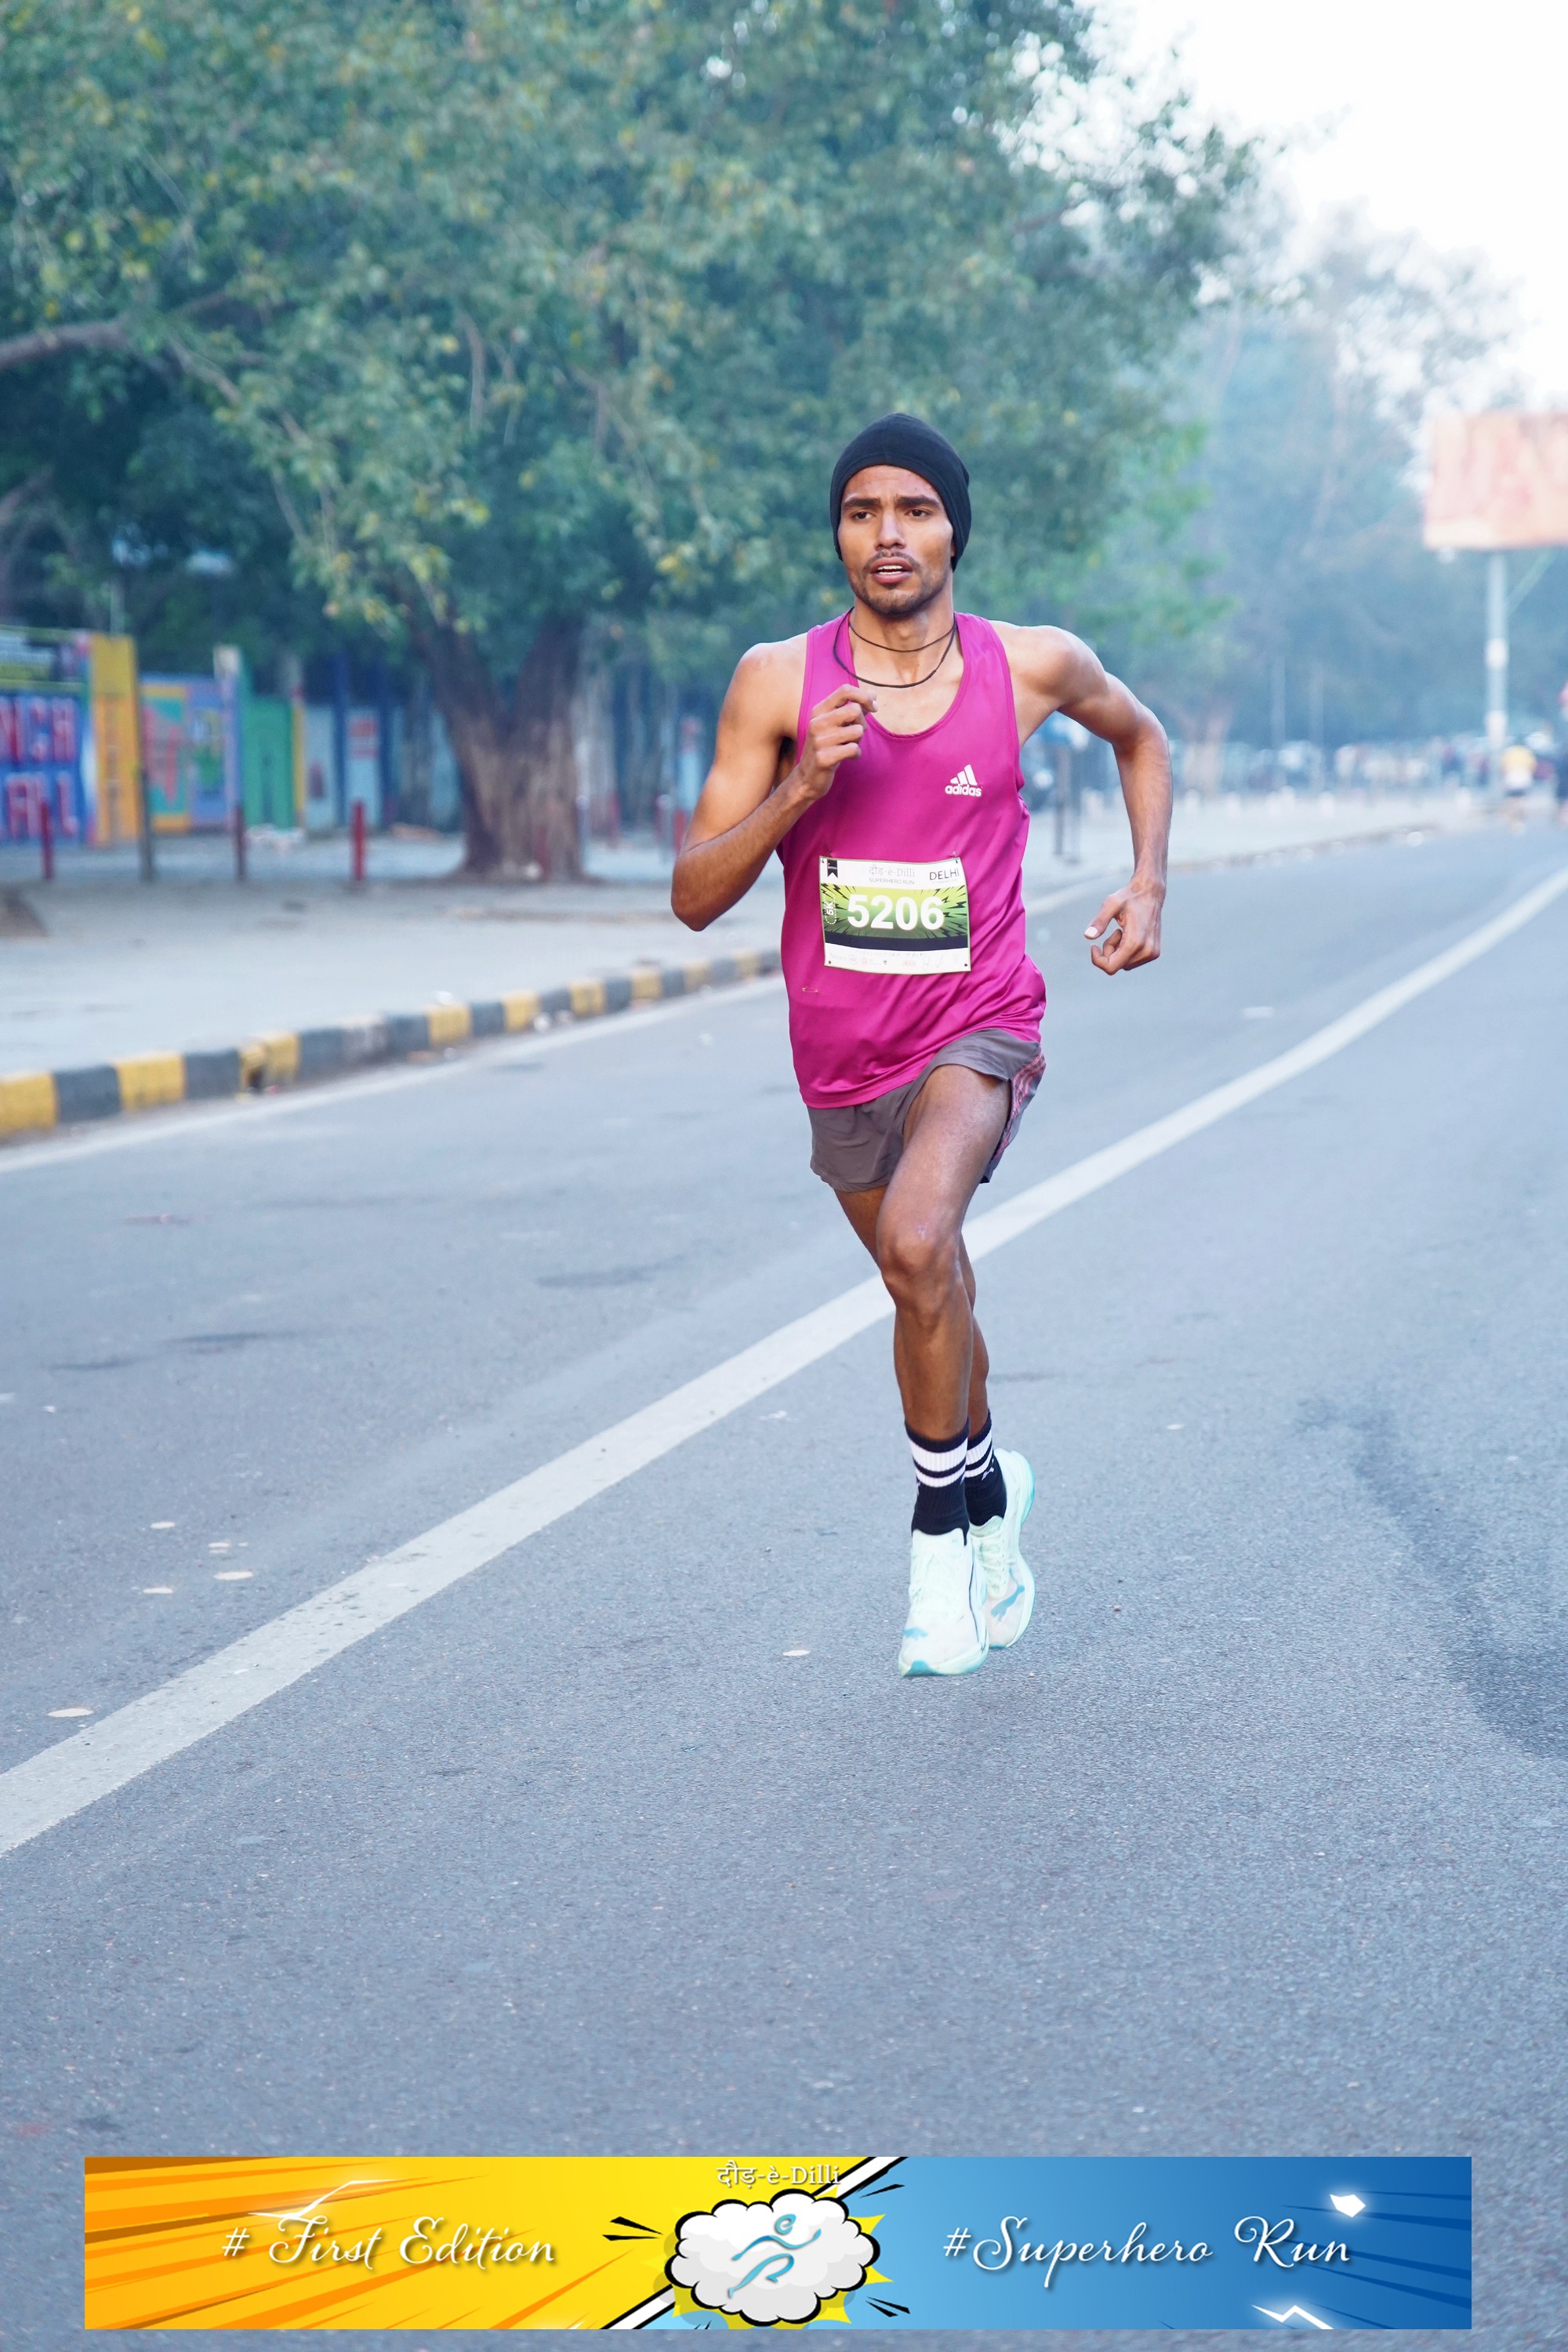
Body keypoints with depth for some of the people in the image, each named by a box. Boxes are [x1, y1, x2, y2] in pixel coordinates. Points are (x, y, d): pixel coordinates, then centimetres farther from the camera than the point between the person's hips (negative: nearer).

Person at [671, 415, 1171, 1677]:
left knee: (917, 1241, -30)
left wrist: (1150, 882, 5)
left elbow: (1140, 734, 18)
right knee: (930, 1287, 21)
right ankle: (990, 1486, 49)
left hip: (980, 1027, -3)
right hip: (842, 1050, 3)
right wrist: (799, 786, -24)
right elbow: (695, 896, -9)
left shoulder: (1033, 664, -6)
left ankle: (943, 1522, -11)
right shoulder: (778, 681, -8)